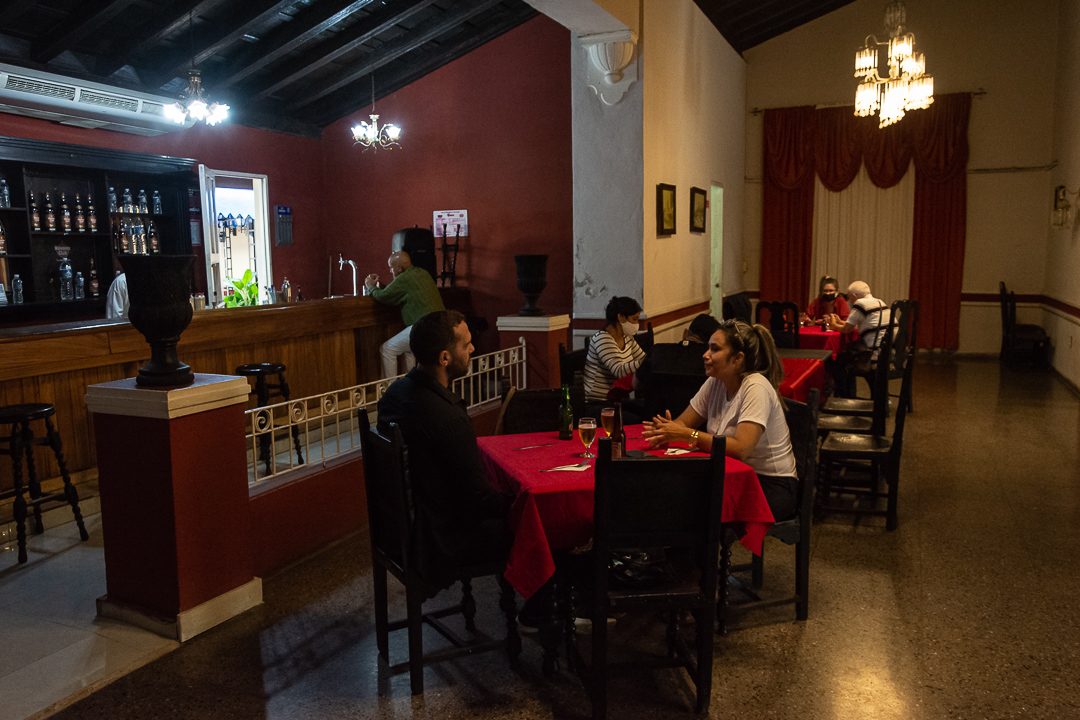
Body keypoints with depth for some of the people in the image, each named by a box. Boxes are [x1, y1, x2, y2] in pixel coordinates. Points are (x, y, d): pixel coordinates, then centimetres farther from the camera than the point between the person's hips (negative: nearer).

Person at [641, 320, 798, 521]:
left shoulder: (756, 388, -19)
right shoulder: (715, 384, 4)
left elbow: (740, 448, -28)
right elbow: (683, 422, 5)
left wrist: (687, 435, -27)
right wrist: (665, 430, -18)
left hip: (771, 485, -6)